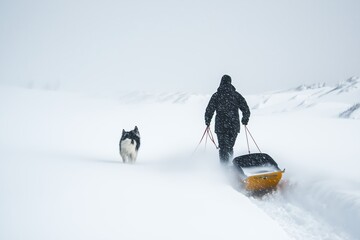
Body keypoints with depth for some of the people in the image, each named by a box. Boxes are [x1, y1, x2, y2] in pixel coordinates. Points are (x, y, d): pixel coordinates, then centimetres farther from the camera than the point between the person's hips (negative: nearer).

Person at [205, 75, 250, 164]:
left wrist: (207, 122, 11)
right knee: (229, 147, 16)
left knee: (223, 148, 4)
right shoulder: (236, 95, 4)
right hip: (234, 126, 2)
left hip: (221, 126, -1)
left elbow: (209, 110, -4)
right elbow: (246, 110, 2)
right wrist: (245, 119, 19)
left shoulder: (216, 95, -1)